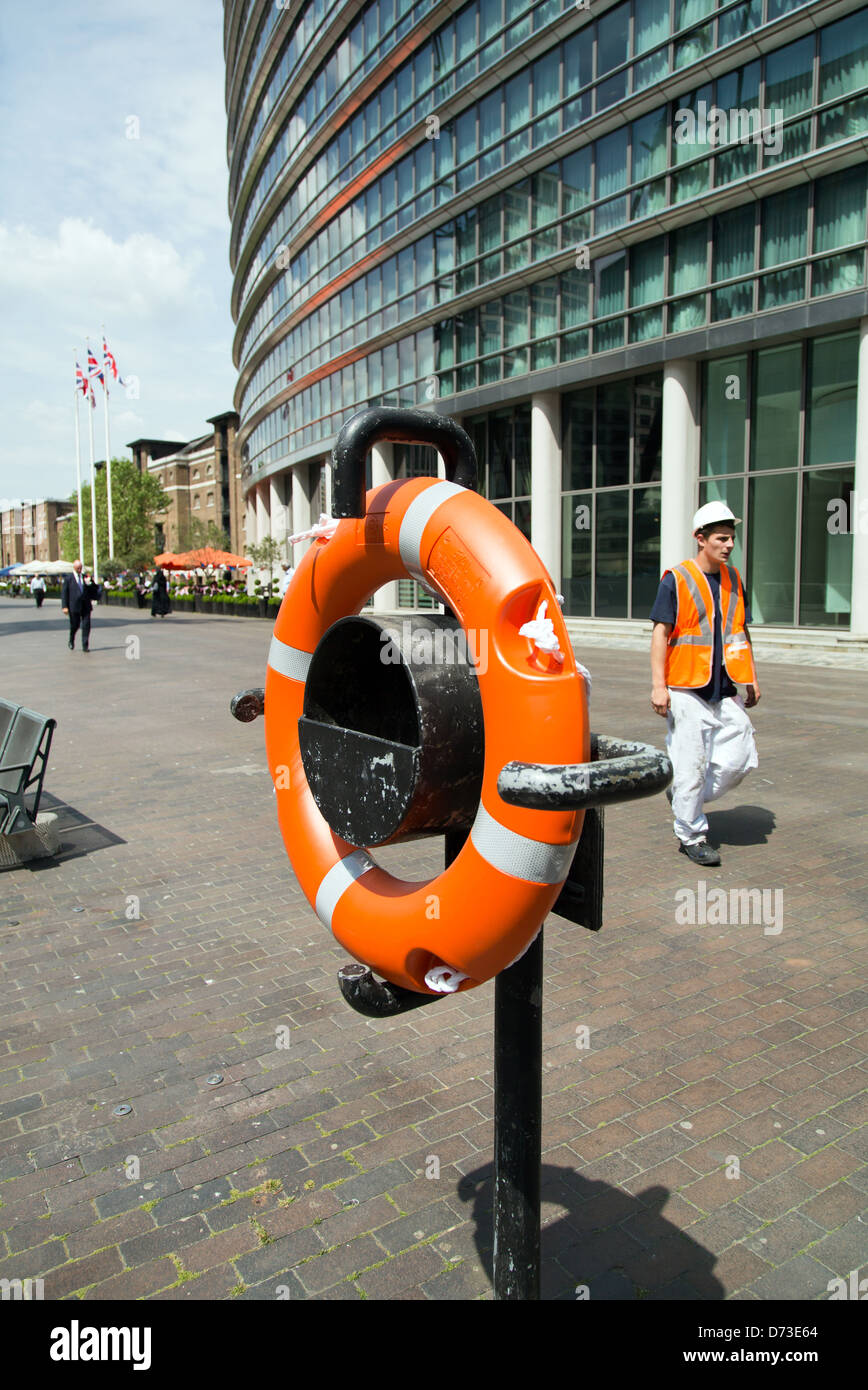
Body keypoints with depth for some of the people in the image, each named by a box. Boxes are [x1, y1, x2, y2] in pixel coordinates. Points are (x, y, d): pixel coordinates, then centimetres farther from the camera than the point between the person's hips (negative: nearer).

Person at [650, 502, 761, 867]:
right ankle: (691, 836, 14)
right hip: (687, 690, -6)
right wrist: (658, 685, -15)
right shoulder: (676, 579, -5)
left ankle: (685, 797, 25)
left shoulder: (734, 578, 13)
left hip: (726, 689, 6)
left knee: (741, 758, 2)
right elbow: (660, 632, -8)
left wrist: (751, 678, 17)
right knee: (691, 765, -2)